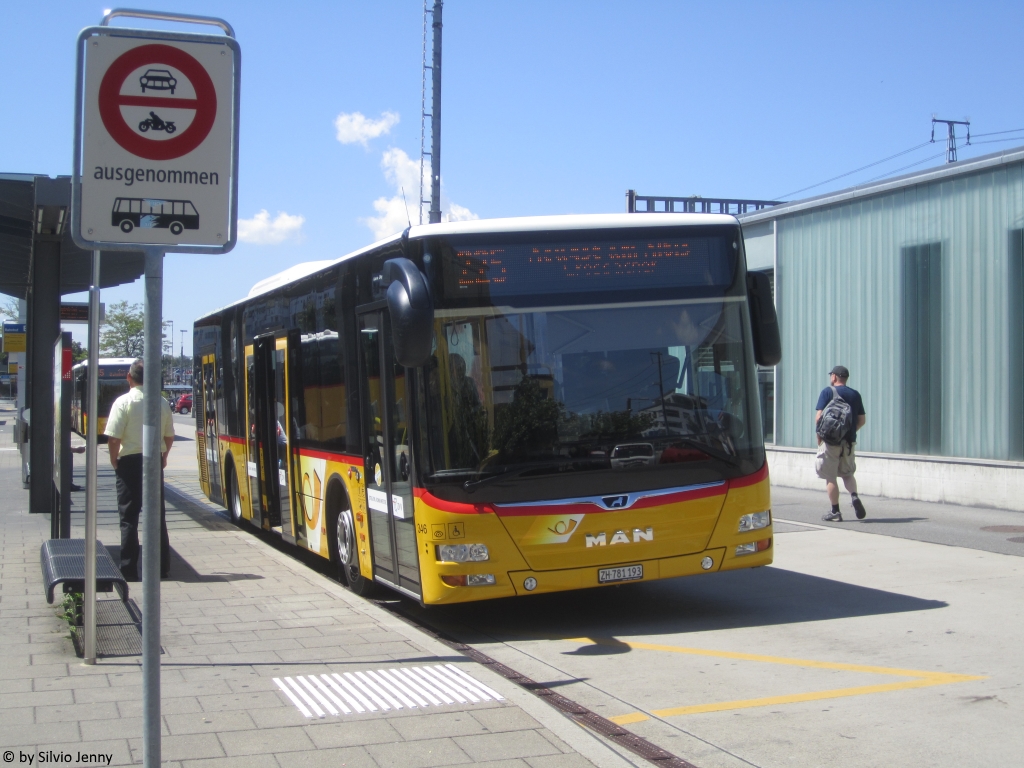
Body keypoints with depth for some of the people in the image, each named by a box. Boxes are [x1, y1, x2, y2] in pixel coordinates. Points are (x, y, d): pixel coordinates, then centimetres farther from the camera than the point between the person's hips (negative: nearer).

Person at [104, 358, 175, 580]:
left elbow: (113, 438, -15)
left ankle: (129, 571, 1)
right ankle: (162, 567, 15)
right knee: (157, 516, 11)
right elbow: (169, 436, 8)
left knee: (129, 518, 1)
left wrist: (114, 461, 0)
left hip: (130, 462, -4)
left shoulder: (124, 402, -11)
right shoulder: (162, 403, 2)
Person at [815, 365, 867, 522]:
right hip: (849, 442, 5)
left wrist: (819, 437, -2)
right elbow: (862, 420, 8)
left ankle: (835, 512, 4)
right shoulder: (855, 394, 8)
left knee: (830, 477, 3)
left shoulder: (827, 392, -6)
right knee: (847, 473, 19)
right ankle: (854, 496, -7)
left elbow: (819, 418, -12)